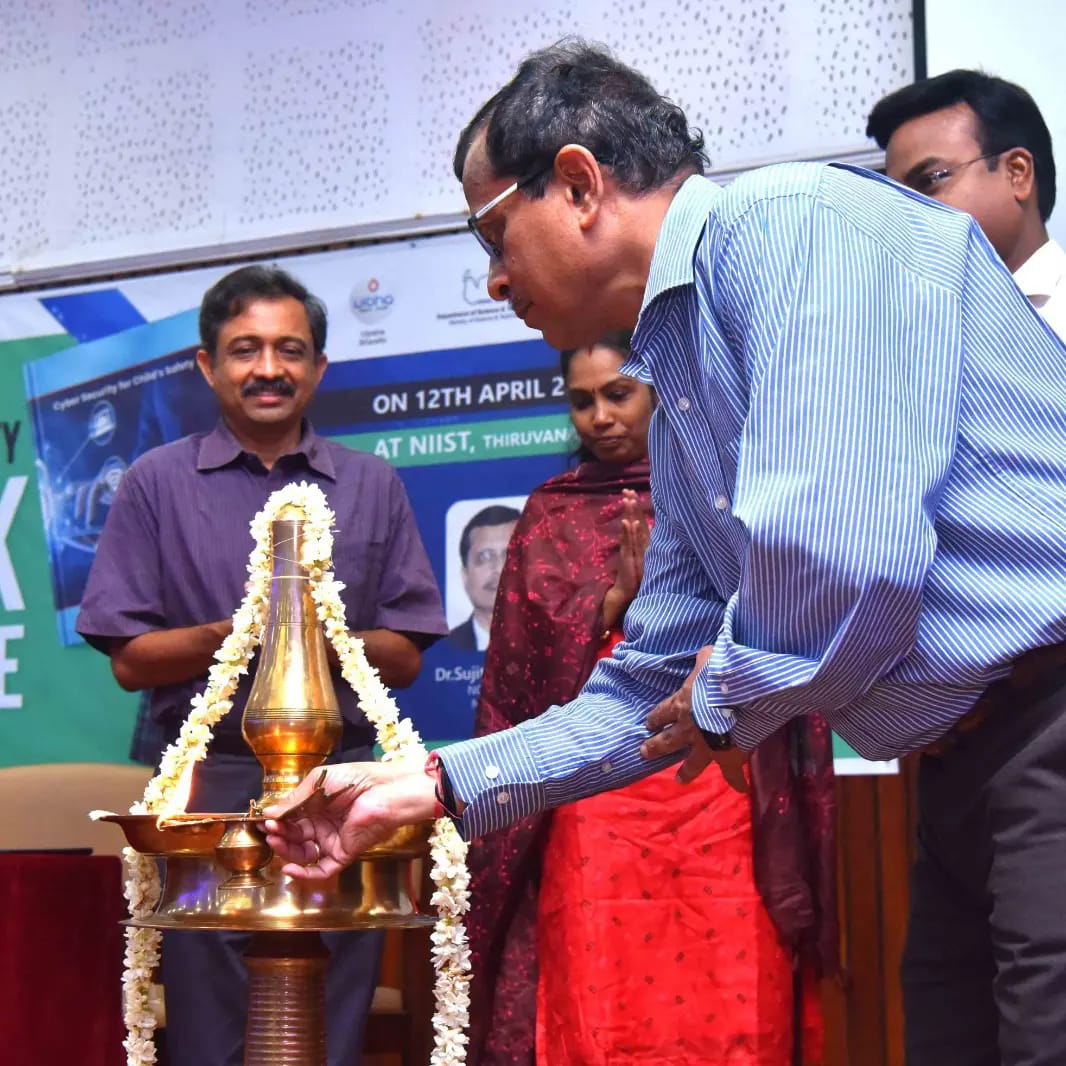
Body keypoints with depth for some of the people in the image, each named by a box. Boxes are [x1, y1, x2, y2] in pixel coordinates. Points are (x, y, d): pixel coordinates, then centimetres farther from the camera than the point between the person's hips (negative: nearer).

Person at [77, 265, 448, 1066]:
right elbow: (130, 661, 3)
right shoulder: (157, 484, 7)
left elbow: (404, 658, 8)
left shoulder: (372, 487, 12)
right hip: (208, 783, -1)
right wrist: (230, 634, -14)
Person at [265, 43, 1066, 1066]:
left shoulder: (793, 223, -12)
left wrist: (732, 698, -5)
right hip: (963, 785, 9)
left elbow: (844, 553, -25)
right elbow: (650, 696, 25)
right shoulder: (678, 415, 18)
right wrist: (425, 786, 20)